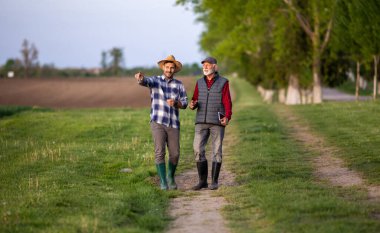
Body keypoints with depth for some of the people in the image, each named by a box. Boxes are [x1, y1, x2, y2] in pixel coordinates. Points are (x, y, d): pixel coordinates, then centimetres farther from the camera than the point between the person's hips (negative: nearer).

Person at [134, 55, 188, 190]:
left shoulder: (179, 85, 9)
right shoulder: (155, 80, 1)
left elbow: (184, 104, 4)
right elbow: (145, 81, -23)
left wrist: (175, 103, -20)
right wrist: (139, 77, -49)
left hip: (173, 125, 3)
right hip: (158, 123, -2)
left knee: (175, 154, 2)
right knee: (160, 152, -11)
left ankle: (170, 176, 29)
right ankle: (163, 182, -3)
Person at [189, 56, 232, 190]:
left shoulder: (223, 82, -2)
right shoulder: (200, 83, 9)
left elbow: (227, 103, -6)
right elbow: (195, 101, 10)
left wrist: (227, 117, -24)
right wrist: (192, 104, -14)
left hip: (217, 121, -3)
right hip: (201, 121, 3)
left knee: (216, 151, -1)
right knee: (198, 150, -5)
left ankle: (214, 182, 7)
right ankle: (203, 181, 3)